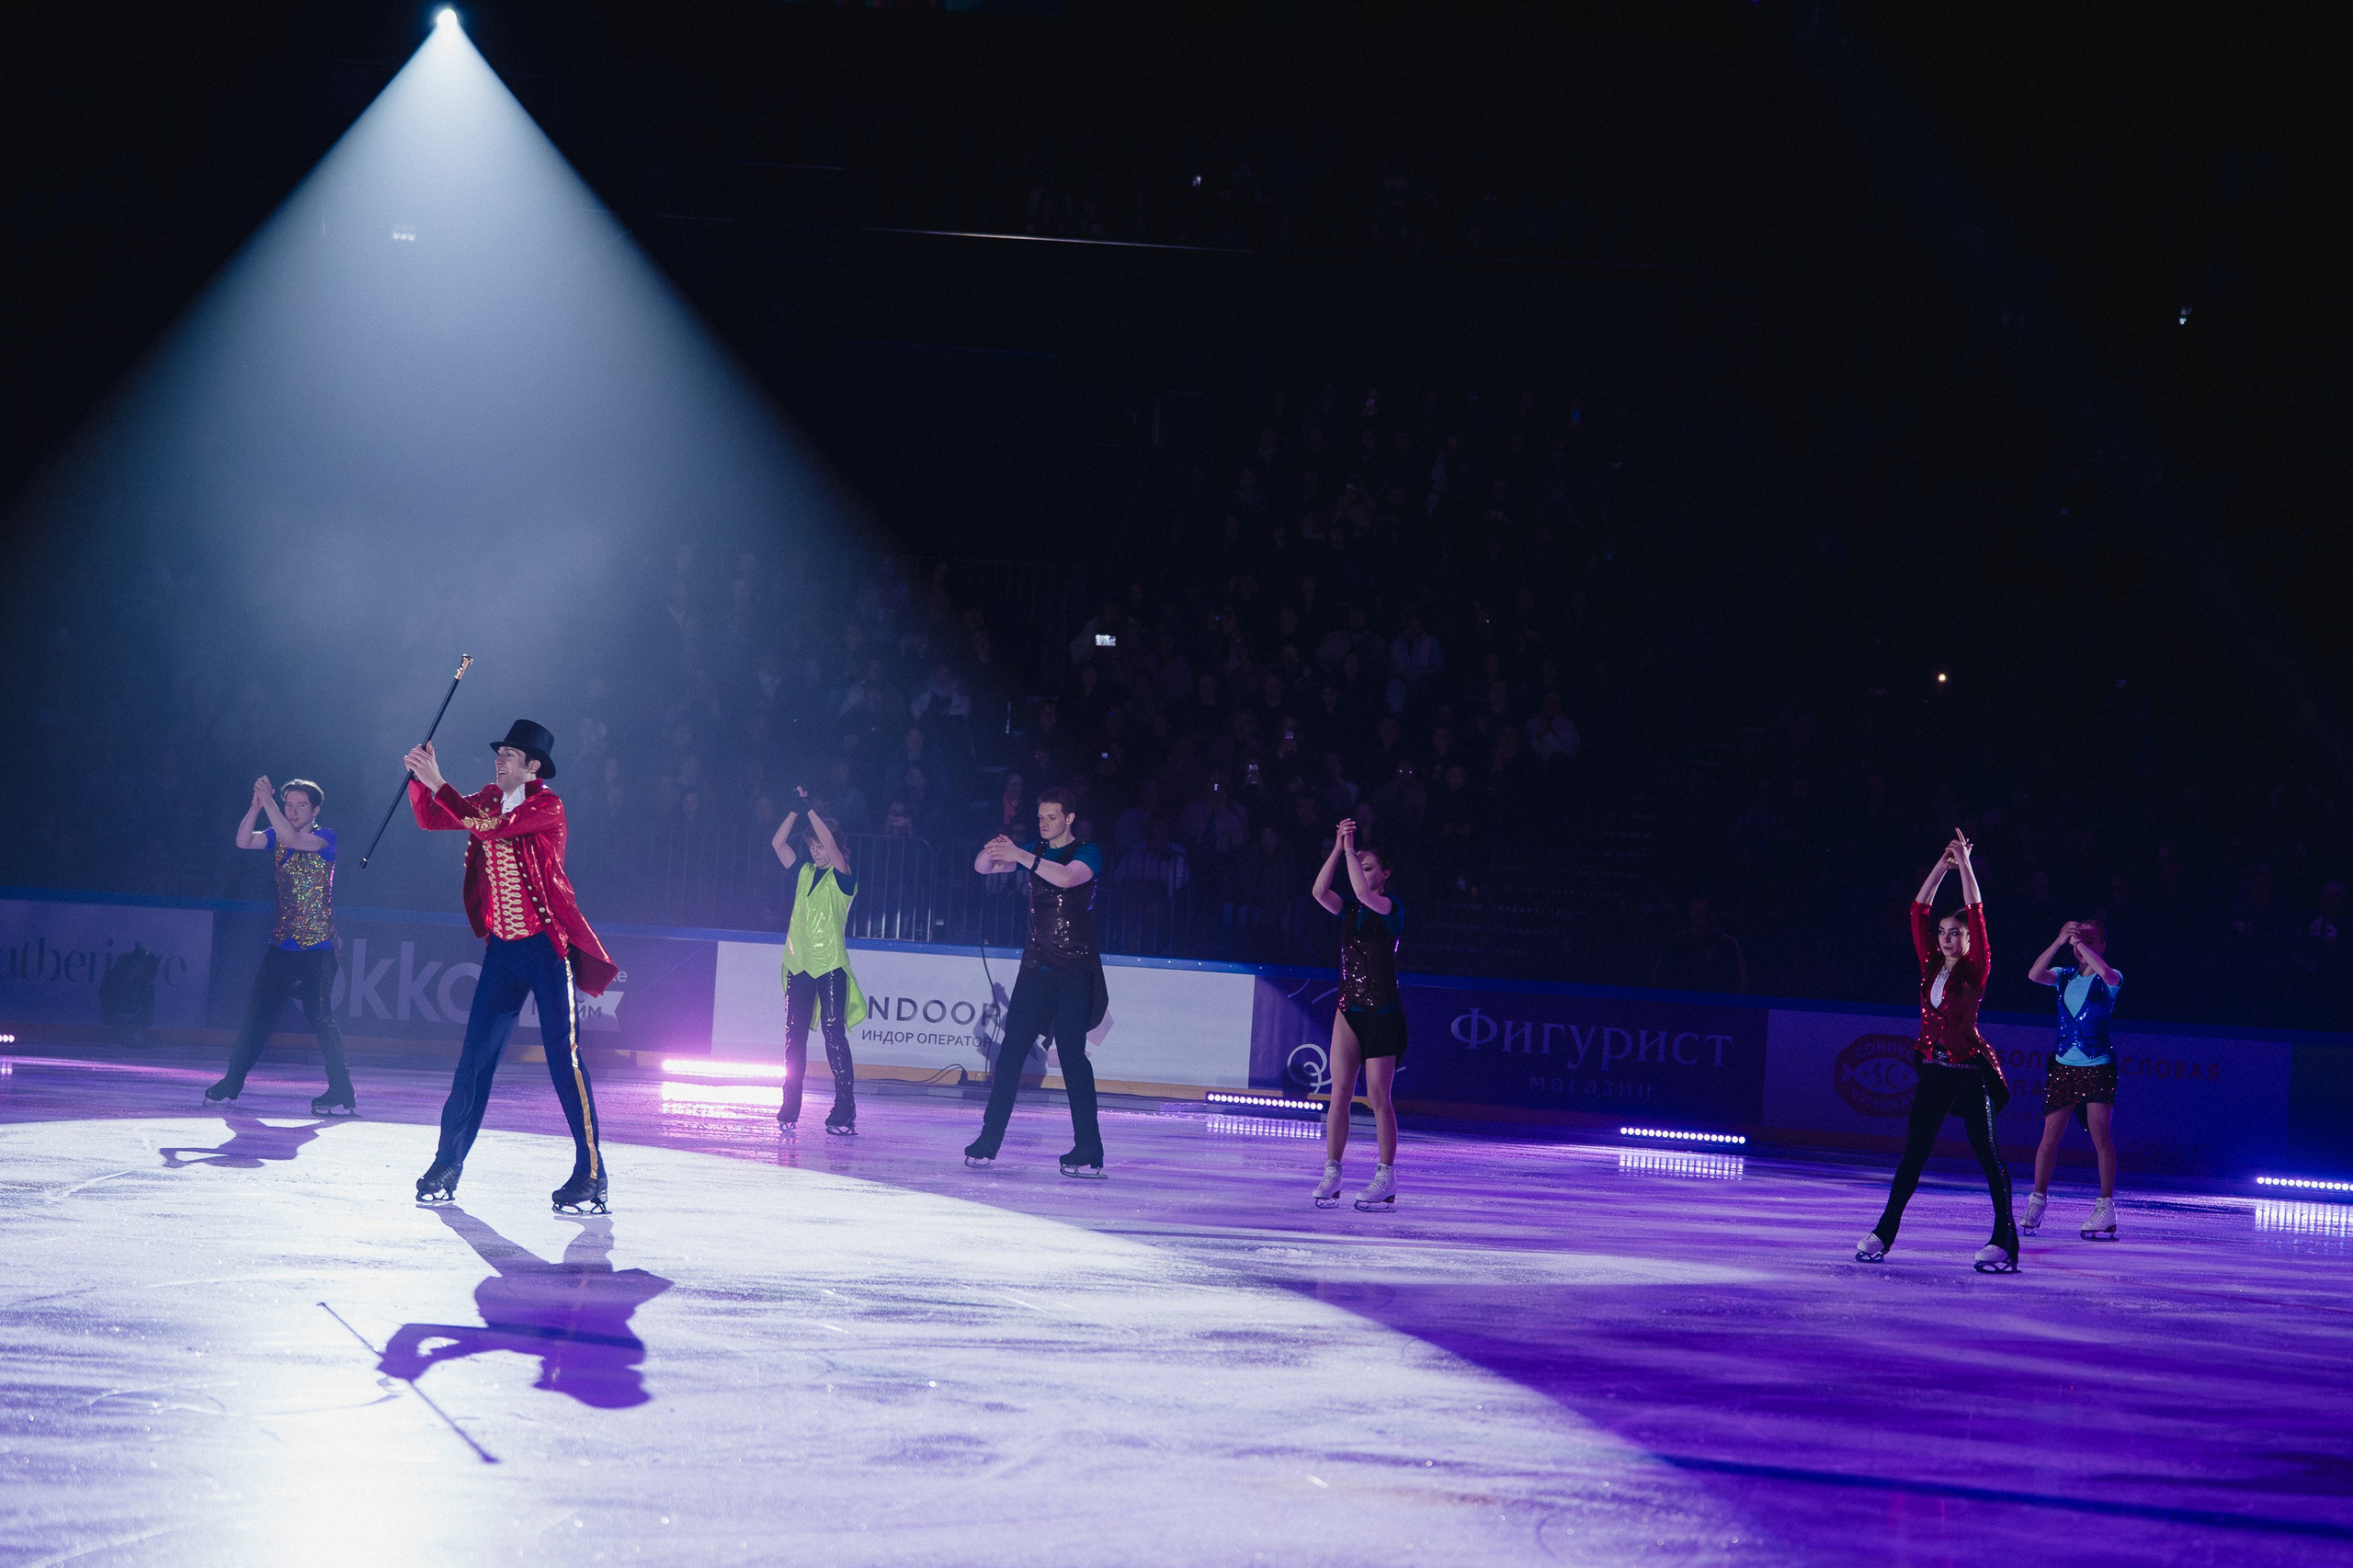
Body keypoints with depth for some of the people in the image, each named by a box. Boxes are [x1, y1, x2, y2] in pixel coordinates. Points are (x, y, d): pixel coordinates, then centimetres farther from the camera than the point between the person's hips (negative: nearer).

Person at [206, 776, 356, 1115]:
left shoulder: (326, 838, -6)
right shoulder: (277, 836, 10)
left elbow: (294, 839, -24)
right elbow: (243, 841, -6)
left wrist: (268, 800, -24)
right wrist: (257, 805, -20)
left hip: (316, 948, -6)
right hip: (281, 944, 6)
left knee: (320, 1016, -11)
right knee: (257, 1011, 8)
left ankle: (343, 1093, -9)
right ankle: (232, 1083, 17)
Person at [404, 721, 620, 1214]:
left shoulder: (547, 806, -12)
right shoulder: (489, 798, 9)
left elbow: (485, 825, -25)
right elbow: (430, 819, 12)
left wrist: (438, 782, -23)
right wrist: (419, 777, -5)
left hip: (547, 946, -6)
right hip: (502, 947, 6)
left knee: (563, 1056, -8)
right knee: (475, 1057, 5)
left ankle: (591, 1176, -5)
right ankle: (447, 1166, 12)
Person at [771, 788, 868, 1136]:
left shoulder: (844, 878, -2)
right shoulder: (804, 873, 14)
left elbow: (830, 843, -17)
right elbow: (778, 843, 7)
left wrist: (810, 808, -13)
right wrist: (796, 809, 0)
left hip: (830, 966, -6)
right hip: (798, 964, 6)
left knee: (834, 1035, -10)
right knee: (794, 1038, 6)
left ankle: (845, 1113, -10)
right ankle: (789, 1111, 11)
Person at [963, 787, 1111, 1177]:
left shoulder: (1087, 854, -3)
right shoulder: (1034, 850, 14)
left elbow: (1068, 877, -24)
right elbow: (983, 867, 7)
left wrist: (1021, 856, -32)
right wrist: (992, 851, -17)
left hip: (1076, 970, -5)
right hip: (1037, 965, 5)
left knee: (1072, 1054, -11)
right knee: (1011, 1053, 1)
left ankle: (1089, 1151, -10)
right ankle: (988, 1142, 4)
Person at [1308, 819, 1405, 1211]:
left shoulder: (1391, 907, -6)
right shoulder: (1349, 906, 10)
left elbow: (1364, 894, -26)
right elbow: (1320, 892, -8)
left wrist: (1352, 851, -18)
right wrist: (1339, 850, -14)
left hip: (1382, 1012, -5)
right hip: (1349, 1009, 5)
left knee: (1379, 1097, -3)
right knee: (1340, 1093, 0)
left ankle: (1386, 1179, 3)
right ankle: (1331, 1174, 2)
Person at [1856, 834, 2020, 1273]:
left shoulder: (1976, 970, -5)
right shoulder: (1931, 966, 8)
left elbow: (1977, 914, -13)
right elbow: (1920, 912, 7)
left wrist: (1965, 864, -11)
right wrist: (1942, 865, 4)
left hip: (1971, 1072, -5)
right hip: (1934, 1071, 5)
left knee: (1988, 1154, -5)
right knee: (1913, 1154, 7)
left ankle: (2005, 1241, -5)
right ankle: (1883, 1233, 11)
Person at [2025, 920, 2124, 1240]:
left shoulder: (2109, 979, -1)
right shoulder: (2065, 976, 10)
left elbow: (2107, 974, -26)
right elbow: (2034, 975, -9)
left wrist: (2079, 941, -20)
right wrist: (2060, 941, -16)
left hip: (2098, 1066, -3)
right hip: (2063, 1065, 4)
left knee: (2101, 1136, -7)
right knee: (2050, 1136, 2)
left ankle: (2106, 1207, -2)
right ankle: (2038, 1200, 11)